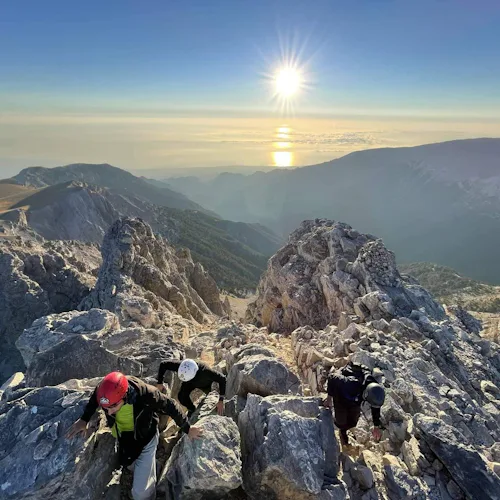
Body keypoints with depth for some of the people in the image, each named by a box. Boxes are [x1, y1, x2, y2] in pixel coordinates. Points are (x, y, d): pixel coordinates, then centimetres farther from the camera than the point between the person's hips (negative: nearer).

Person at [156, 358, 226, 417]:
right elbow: (163, 364, -25)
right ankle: (192, 410, 11)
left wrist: (221, 401, -43)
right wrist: (160, 382, -24)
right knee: (182, 397, -17)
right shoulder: (179, 365, -41)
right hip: (191, 382, 2)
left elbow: (222, 379, -40)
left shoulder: (205, 371, -48)